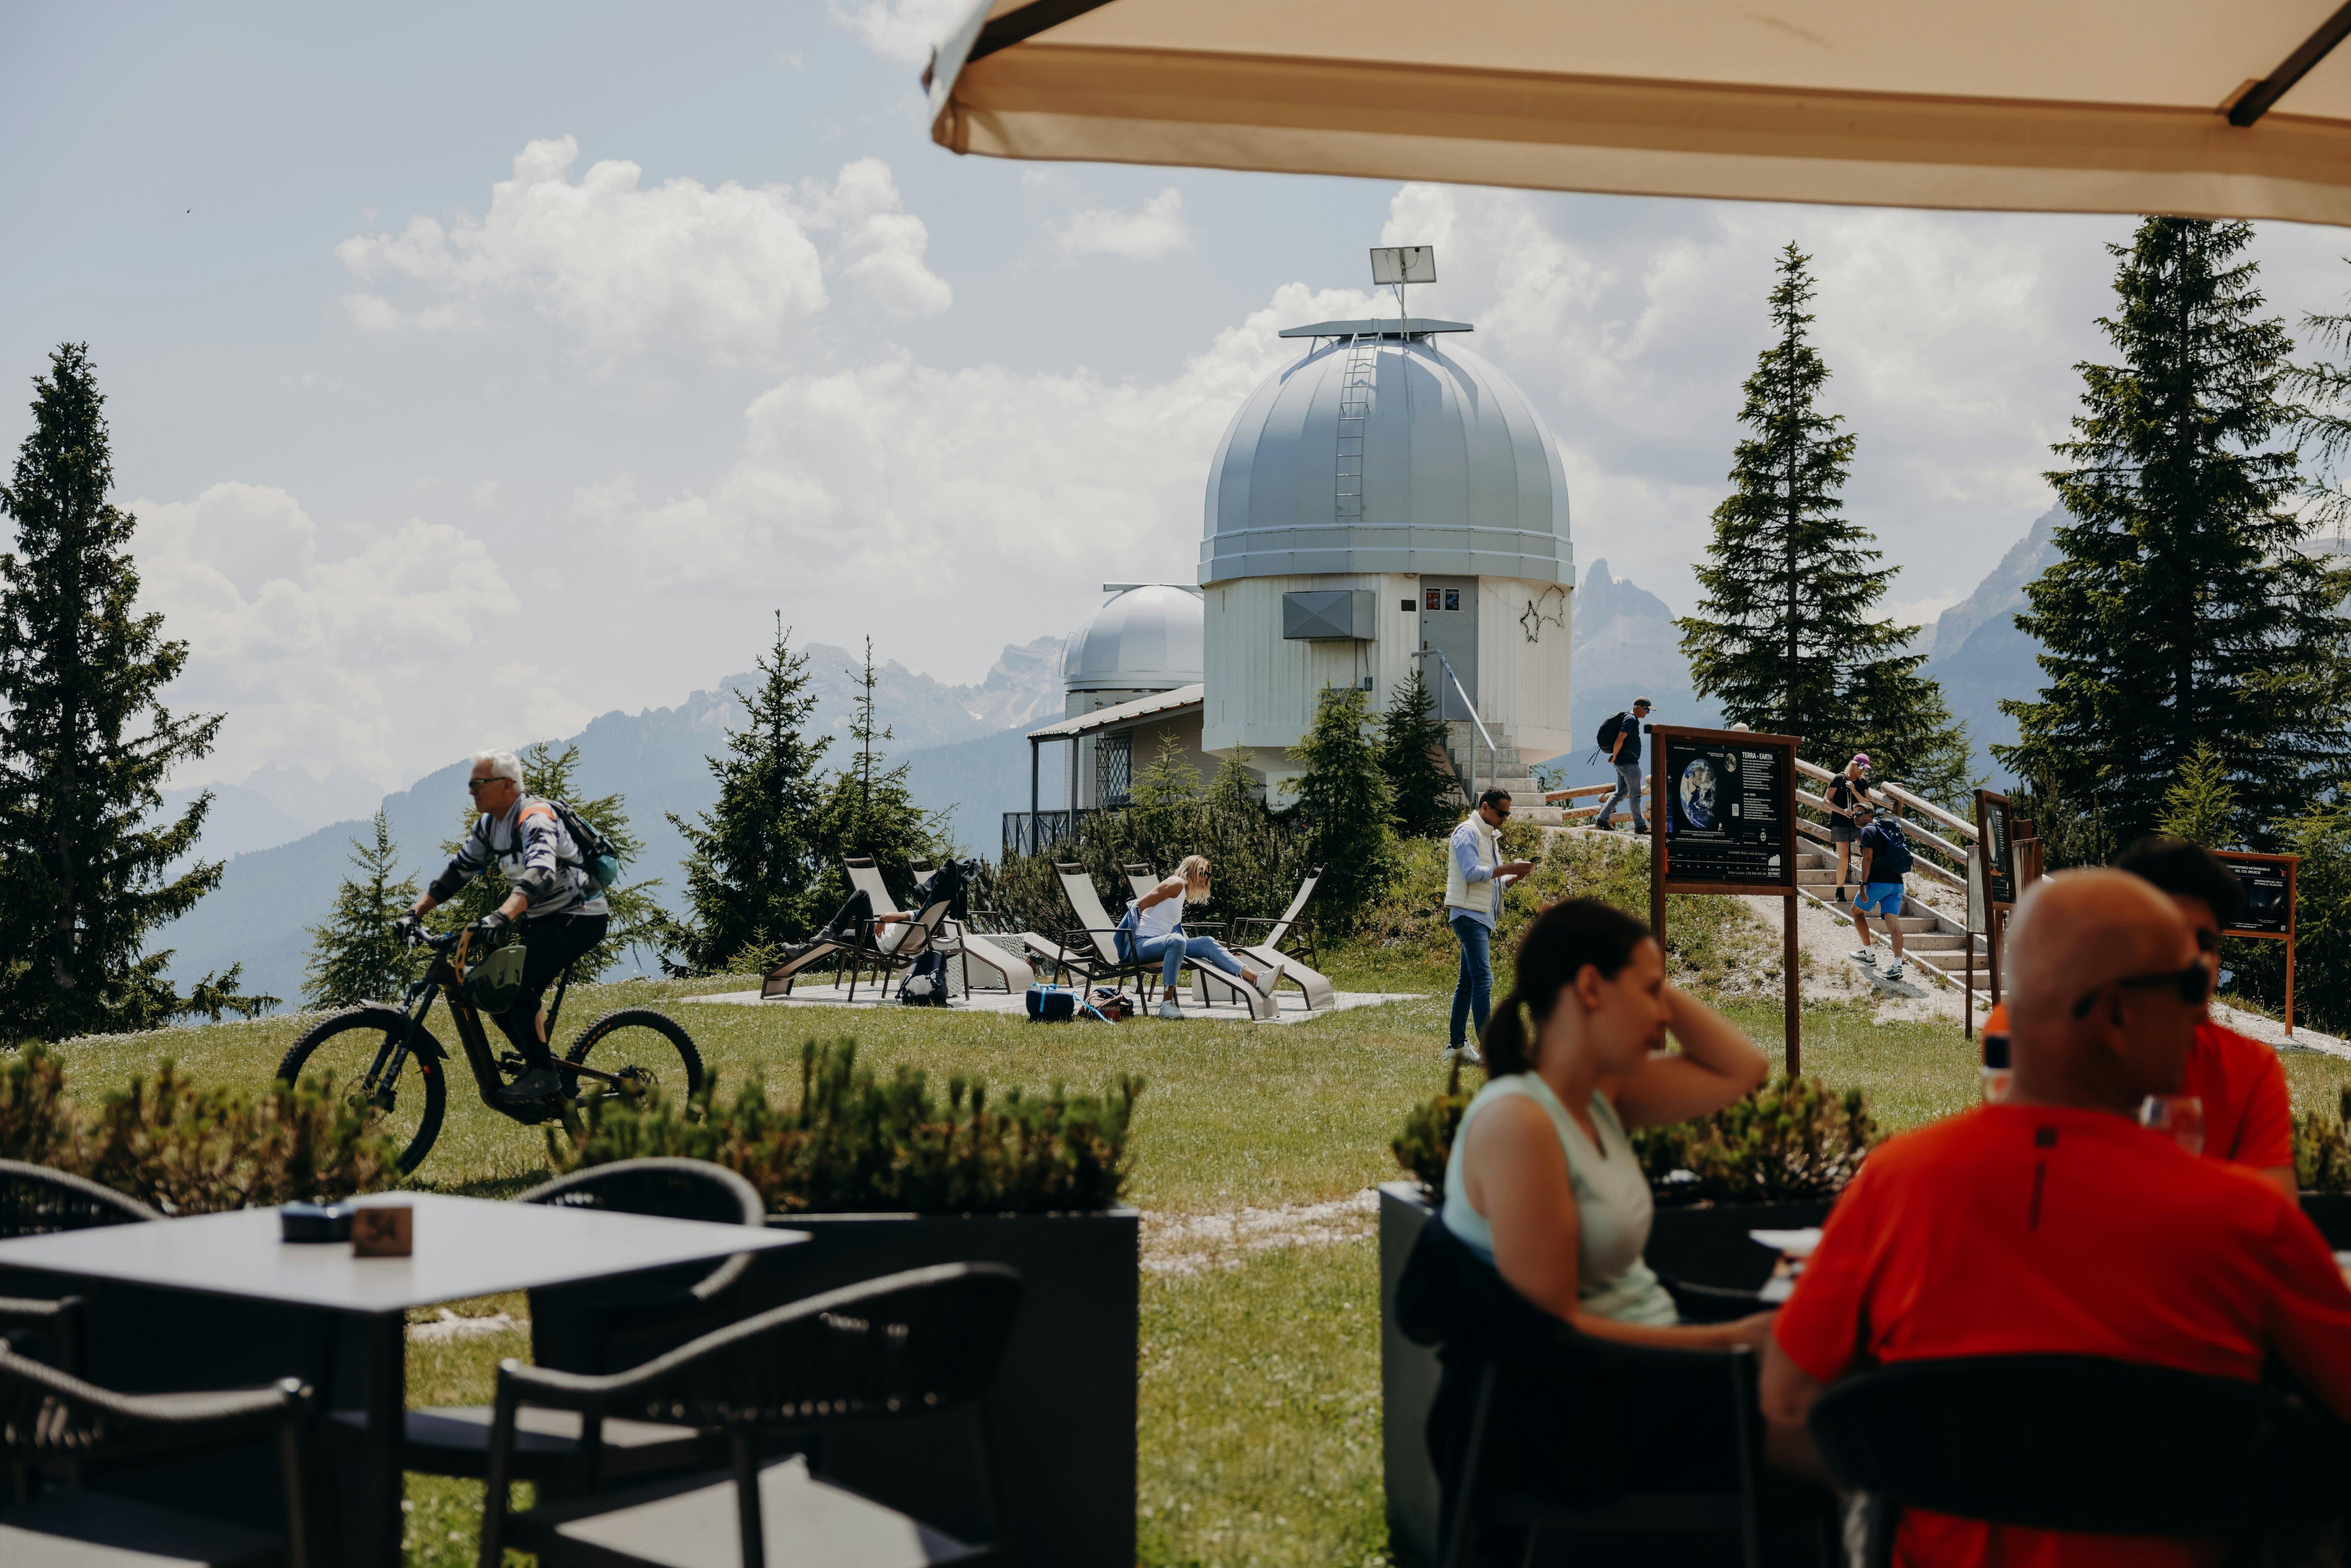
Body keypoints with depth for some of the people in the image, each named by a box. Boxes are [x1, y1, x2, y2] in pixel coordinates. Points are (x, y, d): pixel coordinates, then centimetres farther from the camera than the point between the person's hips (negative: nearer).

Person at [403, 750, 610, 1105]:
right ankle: (541, 1065, 15)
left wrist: (502, 917, -55)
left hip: (580, 918, -9)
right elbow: (458, 869, 11)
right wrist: (416, 913, 1)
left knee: (519, 985, -26)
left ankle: (543, 1075, -16)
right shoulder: (490, 825, 5)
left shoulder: (535, 819, -23)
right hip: (544, 921, 10)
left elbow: (540, 874, -40)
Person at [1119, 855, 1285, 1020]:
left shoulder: (1183, 896, 23)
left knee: (1208, 944, -5)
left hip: (1159, 944, 9)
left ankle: (1256, 980, -21)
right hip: (1140, 945, -9)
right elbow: (1139, 906, -9)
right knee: (1176, 941, -39)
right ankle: (1167, 1004, -37)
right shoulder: (1177, 884, -6)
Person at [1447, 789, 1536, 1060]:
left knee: (1468, 982, 12)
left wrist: (1516, 873, 4)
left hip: (1483, 917, 10)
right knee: (1483, 981, -16)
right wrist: (1508, 868, -22)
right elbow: (1472, 873, -20)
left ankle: (1456, 1044, 17)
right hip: (1469, 914, -10)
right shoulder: (1468, 833, -10)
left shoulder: (1490, 836, 20)